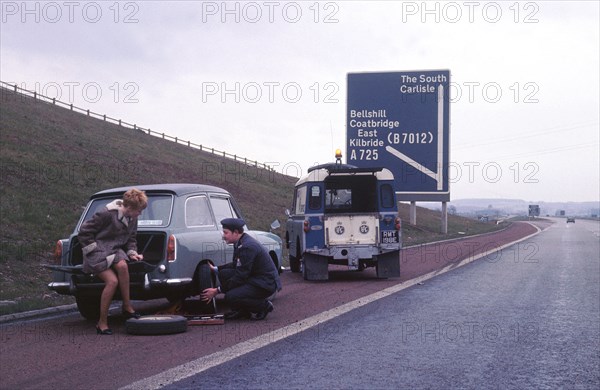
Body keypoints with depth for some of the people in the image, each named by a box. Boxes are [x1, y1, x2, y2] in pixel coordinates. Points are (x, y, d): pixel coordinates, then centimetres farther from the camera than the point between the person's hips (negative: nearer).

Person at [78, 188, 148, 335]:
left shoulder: (132, 218, 5)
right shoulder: (107, 214, -18)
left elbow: (131, 239, 22)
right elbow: (84, 232, -12)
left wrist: (132, 253, 4)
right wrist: (94, 250, -12)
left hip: (115, 250, 6)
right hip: (97, 252, -5)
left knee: (122, 265, -32)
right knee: (112, 280, -27)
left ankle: (127, 307, -22)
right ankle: (102, 322, -14)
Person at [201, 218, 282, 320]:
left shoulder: (247, 246, -24)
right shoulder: (240, 242, 6)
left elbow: (240, 277, -23)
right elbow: (236, 265, 20)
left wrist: (217, 291, -18)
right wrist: (216, 269, 9)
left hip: (266, 284, -10)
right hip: (254, 278, 10)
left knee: (231, 297, -22)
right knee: (224, 274, 0)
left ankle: (264, 305, -2)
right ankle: (241, 311, 8)